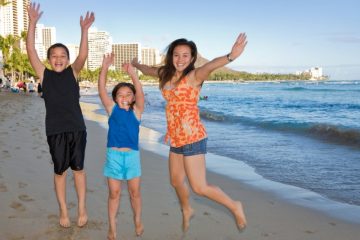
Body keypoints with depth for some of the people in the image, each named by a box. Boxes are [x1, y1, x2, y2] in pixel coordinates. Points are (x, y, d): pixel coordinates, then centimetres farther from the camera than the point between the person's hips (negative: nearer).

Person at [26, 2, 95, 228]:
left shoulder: (73, 72, 4)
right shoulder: (44, 74, 4)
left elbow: (83, 56, -12)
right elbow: (31, 51, -4)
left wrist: (84, 30, -24)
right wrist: (33, 22, -11)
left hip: (77, 127, 0)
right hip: (55, 130, 0)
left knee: (78, 168, 9)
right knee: (60, 171, 9)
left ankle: (82, 208, 21)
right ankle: (63, 211, 22)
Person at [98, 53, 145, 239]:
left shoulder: (136, 111, 0)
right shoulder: (112, 109, 1)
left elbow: (140, 94, -17)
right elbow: (102, 91, -10)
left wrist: (132, 74, -31)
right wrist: (104, 69, -22)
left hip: (132, 155, 0)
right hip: (114, 155, 0)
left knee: (134, 192, 10)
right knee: (114, 193, 7)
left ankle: (138, 221, 32)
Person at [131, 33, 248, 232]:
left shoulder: (194, 76, -13)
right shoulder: (166, 74, 7)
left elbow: (210, 66, -35)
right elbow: (148, 70, 29)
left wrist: (230, 56, -55)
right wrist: (135, 64, 49)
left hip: (192, 137, -7)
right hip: (176, 138, 7)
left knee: (199, 188, -7)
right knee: (176, 181, 21)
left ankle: (234, 207, 15)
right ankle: (186, 211, 49)